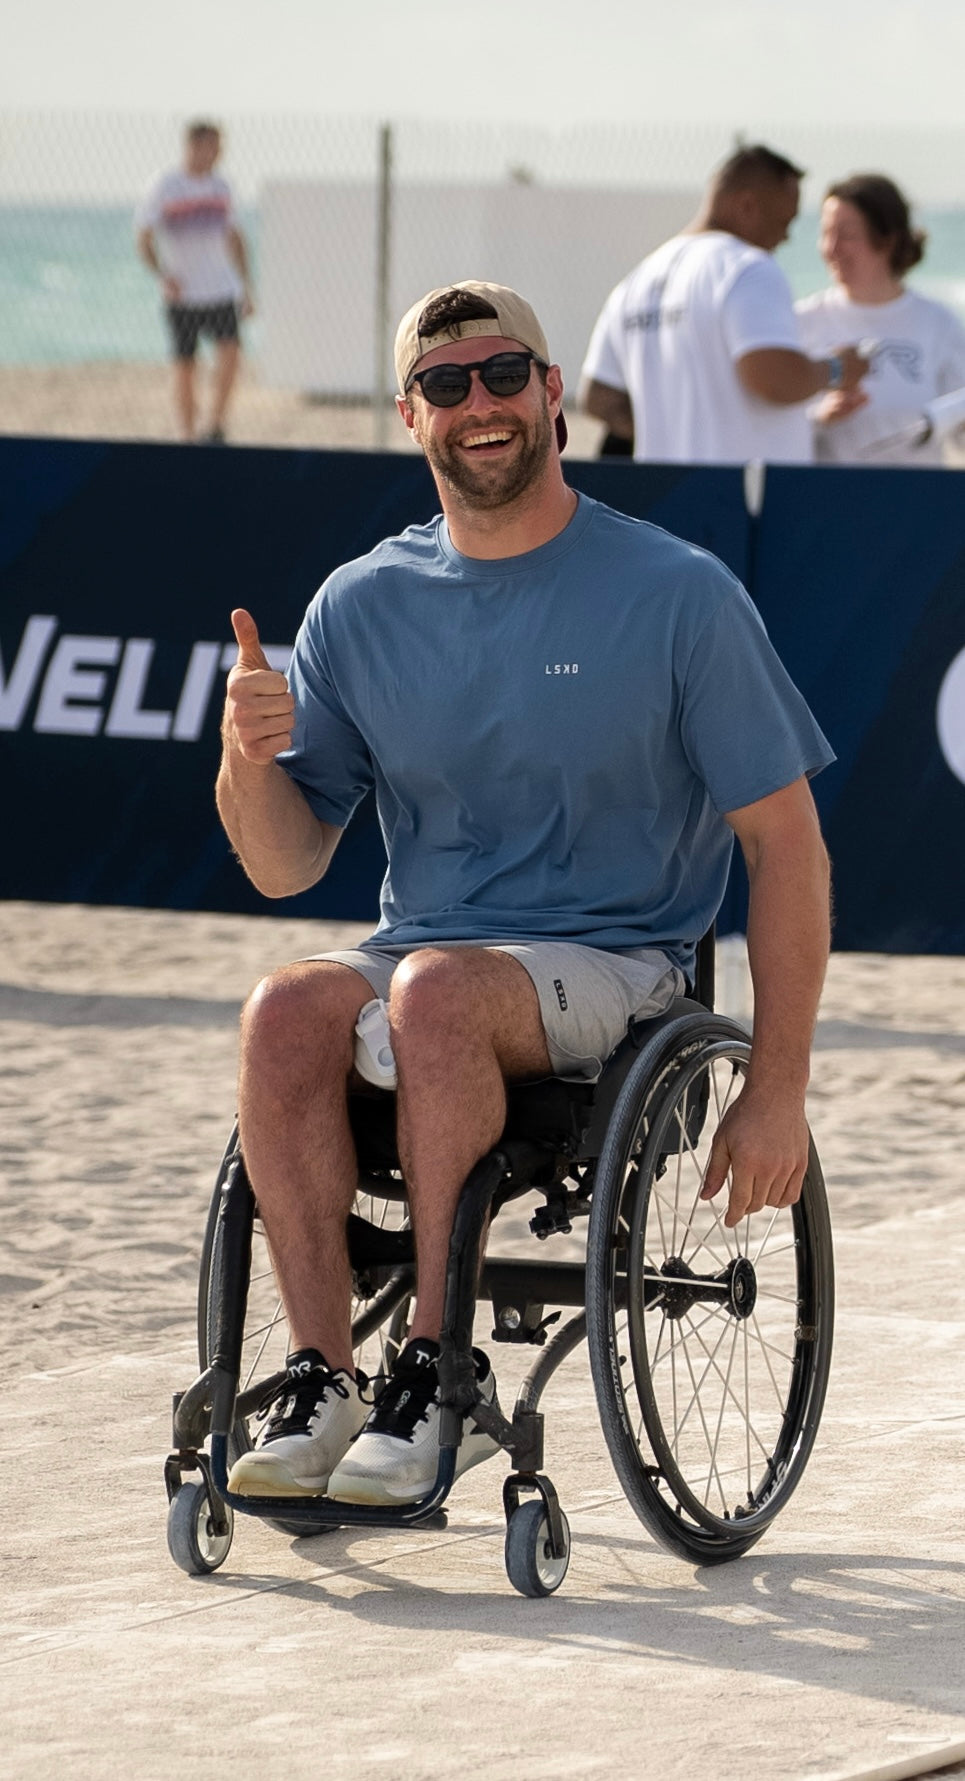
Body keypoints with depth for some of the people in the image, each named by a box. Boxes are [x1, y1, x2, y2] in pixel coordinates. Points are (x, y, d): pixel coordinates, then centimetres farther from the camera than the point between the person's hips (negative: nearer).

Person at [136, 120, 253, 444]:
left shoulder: (220, 185, 9)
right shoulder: (164, 189, -5)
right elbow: (143, 240, -5)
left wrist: (246, 288, 18)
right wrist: (163, 277, -22)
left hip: (221, 292, 3)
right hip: (182, 295, -3)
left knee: (230, 351, -18)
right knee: (185, 368, 1)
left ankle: (215, 427, -10)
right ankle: (187, 437, 13)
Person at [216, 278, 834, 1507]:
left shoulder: (679, 596, -1)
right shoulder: (363, 607, 10)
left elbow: (785, 842, -1)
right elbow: (288, 864, 12)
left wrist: (777, 1093, -6)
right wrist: (249, 760, -12)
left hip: (612, 967, -4)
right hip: (418, 956, 4)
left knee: (438, 989, -36)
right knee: (286, 1012, -30)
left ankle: (443, 1369, -30)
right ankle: (322, 1379, -29)